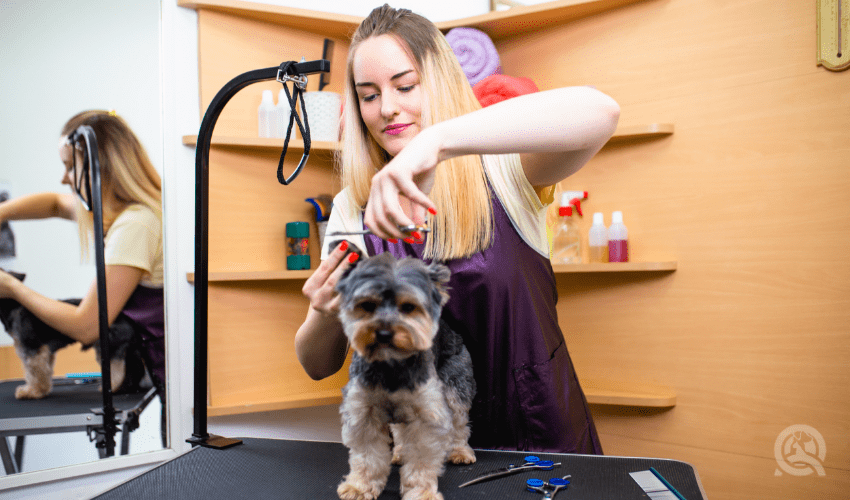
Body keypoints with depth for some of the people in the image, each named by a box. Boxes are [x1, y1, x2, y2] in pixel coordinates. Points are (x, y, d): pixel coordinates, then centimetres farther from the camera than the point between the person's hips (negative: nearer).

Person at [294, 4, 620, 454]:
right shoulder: (353, 208, -1)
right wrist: (326, 314, -22)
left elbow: (599, 112, -29)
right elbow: (319, 366, 2)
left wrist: (437, 139, -36)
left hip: (537, 433, -2)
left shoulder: (499, 170, -8)